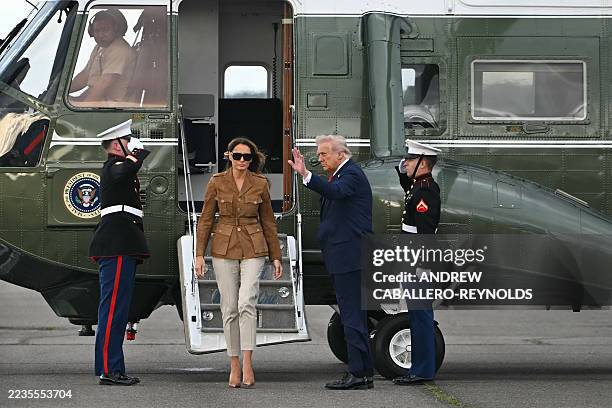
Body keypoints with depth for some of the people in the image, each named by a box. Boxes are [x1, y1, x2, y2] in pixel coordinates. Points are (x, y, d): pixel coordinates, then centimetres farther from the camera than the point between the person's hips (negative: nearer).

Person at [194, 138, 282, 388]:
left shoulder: (260, 185, 1)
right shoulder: (217, 183, 0)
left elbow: (268, 222, 9)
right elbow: (205, 220, 4)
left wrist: (276, 257, 8)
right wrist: (199, 254, -3)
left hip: (253, 250, -1)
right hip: (224, 249, 1)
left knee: (247, 303, -18)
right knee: (229, 308, 2)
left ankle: (247, 365, -20)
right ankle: (234, 365, 12)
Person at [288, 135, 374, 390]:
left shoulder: (351, 175, -13)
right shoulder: (340, 175, 19)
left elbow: (336, 192, -35)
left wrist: (306, 175, -44)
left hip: (349, 257, -11)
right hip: (343, 258, 11)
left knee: (352, 314, -10)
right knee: (354, 315, 13)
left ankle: (359, 374, -9)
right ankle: (363, 372, 17)